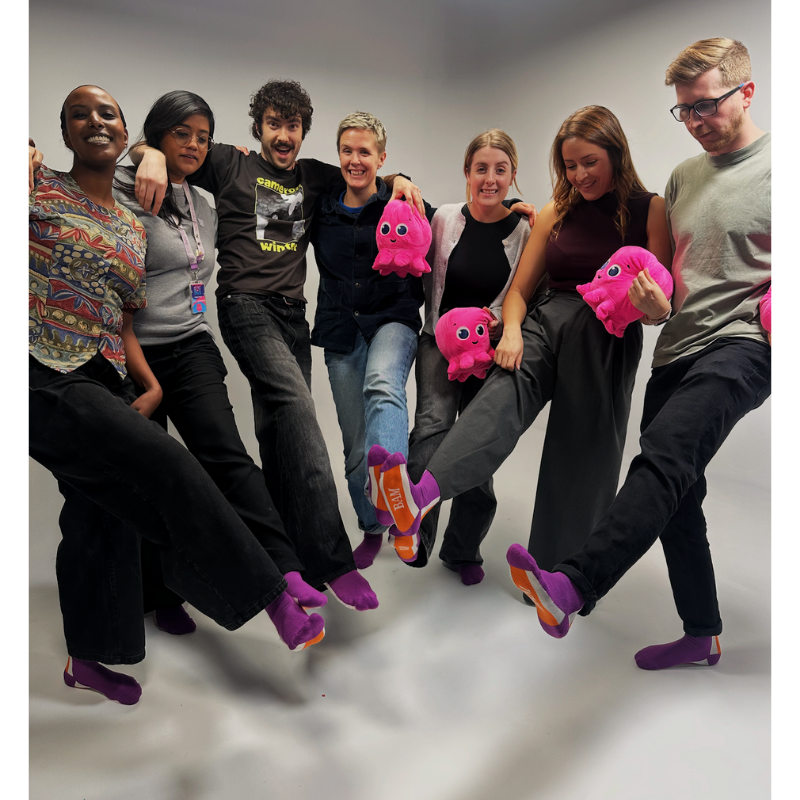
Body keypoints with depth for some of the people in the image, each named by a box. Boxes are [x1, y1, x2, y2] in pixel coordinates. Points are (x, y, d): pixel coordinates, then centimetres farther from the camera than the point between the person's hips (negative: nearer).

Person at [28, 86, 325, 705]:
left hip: (104, 382, 7)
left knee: (104, 511, 11)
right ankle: (270, 595, -9)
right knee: (167, 464, -20)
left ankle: (87, 659, 31)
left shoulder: (132, 228, 18)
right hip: (44, 378, -7)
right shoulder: (40, 188, 2)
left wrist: (150, 386, 3)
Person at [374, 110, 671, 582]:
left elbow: (663, 307, 3)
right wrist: (512, 331, -6)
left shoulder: (651, 210, 8)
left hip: (610, 335, -2)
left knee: (584, 457, -2)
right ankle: (422, 492, -50)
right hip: (546, 320, 2)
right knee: (503, 392, -28)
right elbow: (519, 289, 14)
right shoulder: (557, 212, 18)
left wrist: (655, 307, -21)